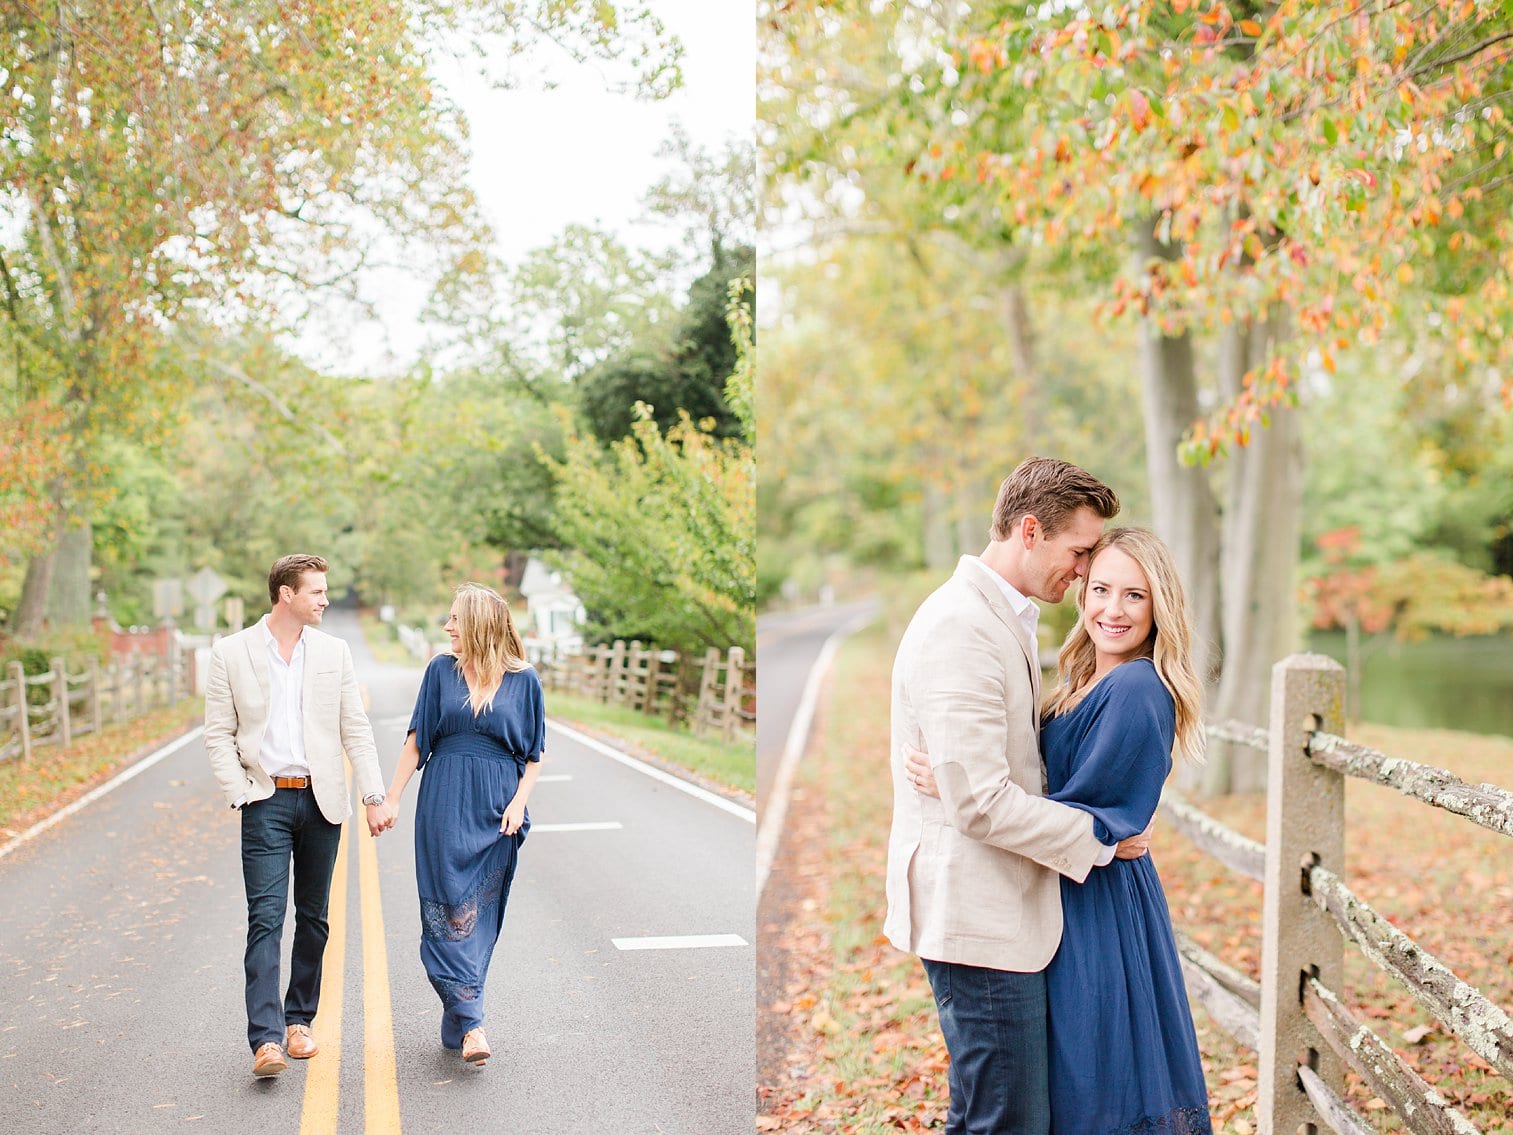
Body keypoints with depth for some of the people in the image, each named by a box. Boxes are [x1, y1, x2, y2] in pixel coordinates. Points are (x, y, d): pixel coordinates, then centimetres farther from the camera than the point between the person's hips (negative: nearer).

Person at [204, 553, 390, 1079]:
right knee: (266, 919, -9)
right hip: (267, 802, -3)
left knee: (314, 917, 10)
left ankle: (299, 1020, 23)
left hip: (321, 800, 3)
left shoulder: (333, 651, 7)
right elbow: (218, 734, 1)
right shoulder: (231, 653, -1)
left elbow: (355, 730, 8)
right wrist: (241, 795, -9)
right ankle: (266, 1039, -13)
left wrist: (374, 795, 1)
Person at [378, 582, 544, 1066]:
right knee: (450, 910, -7)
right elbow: (417, 740, 6)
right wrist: (392, 797, 2)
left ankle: (456, 1023, 16)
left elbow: (534, 754, 5)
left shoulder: (523, 680, 0)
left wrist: (519, 802, -8)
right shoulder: (441, 670, 3)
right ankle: (472, 1023, -8)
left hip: (496, 809, 0)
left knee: (478, 914, 4)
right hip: (444, 804, 0)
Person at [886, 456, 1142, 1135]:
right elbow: (980, 803, -23)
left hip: (1006, 909, 10)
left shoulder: (1004, 619, 14)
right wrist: (1098, 838, -12)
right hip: (977, 915, -10)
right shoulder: (960, 629, -19)